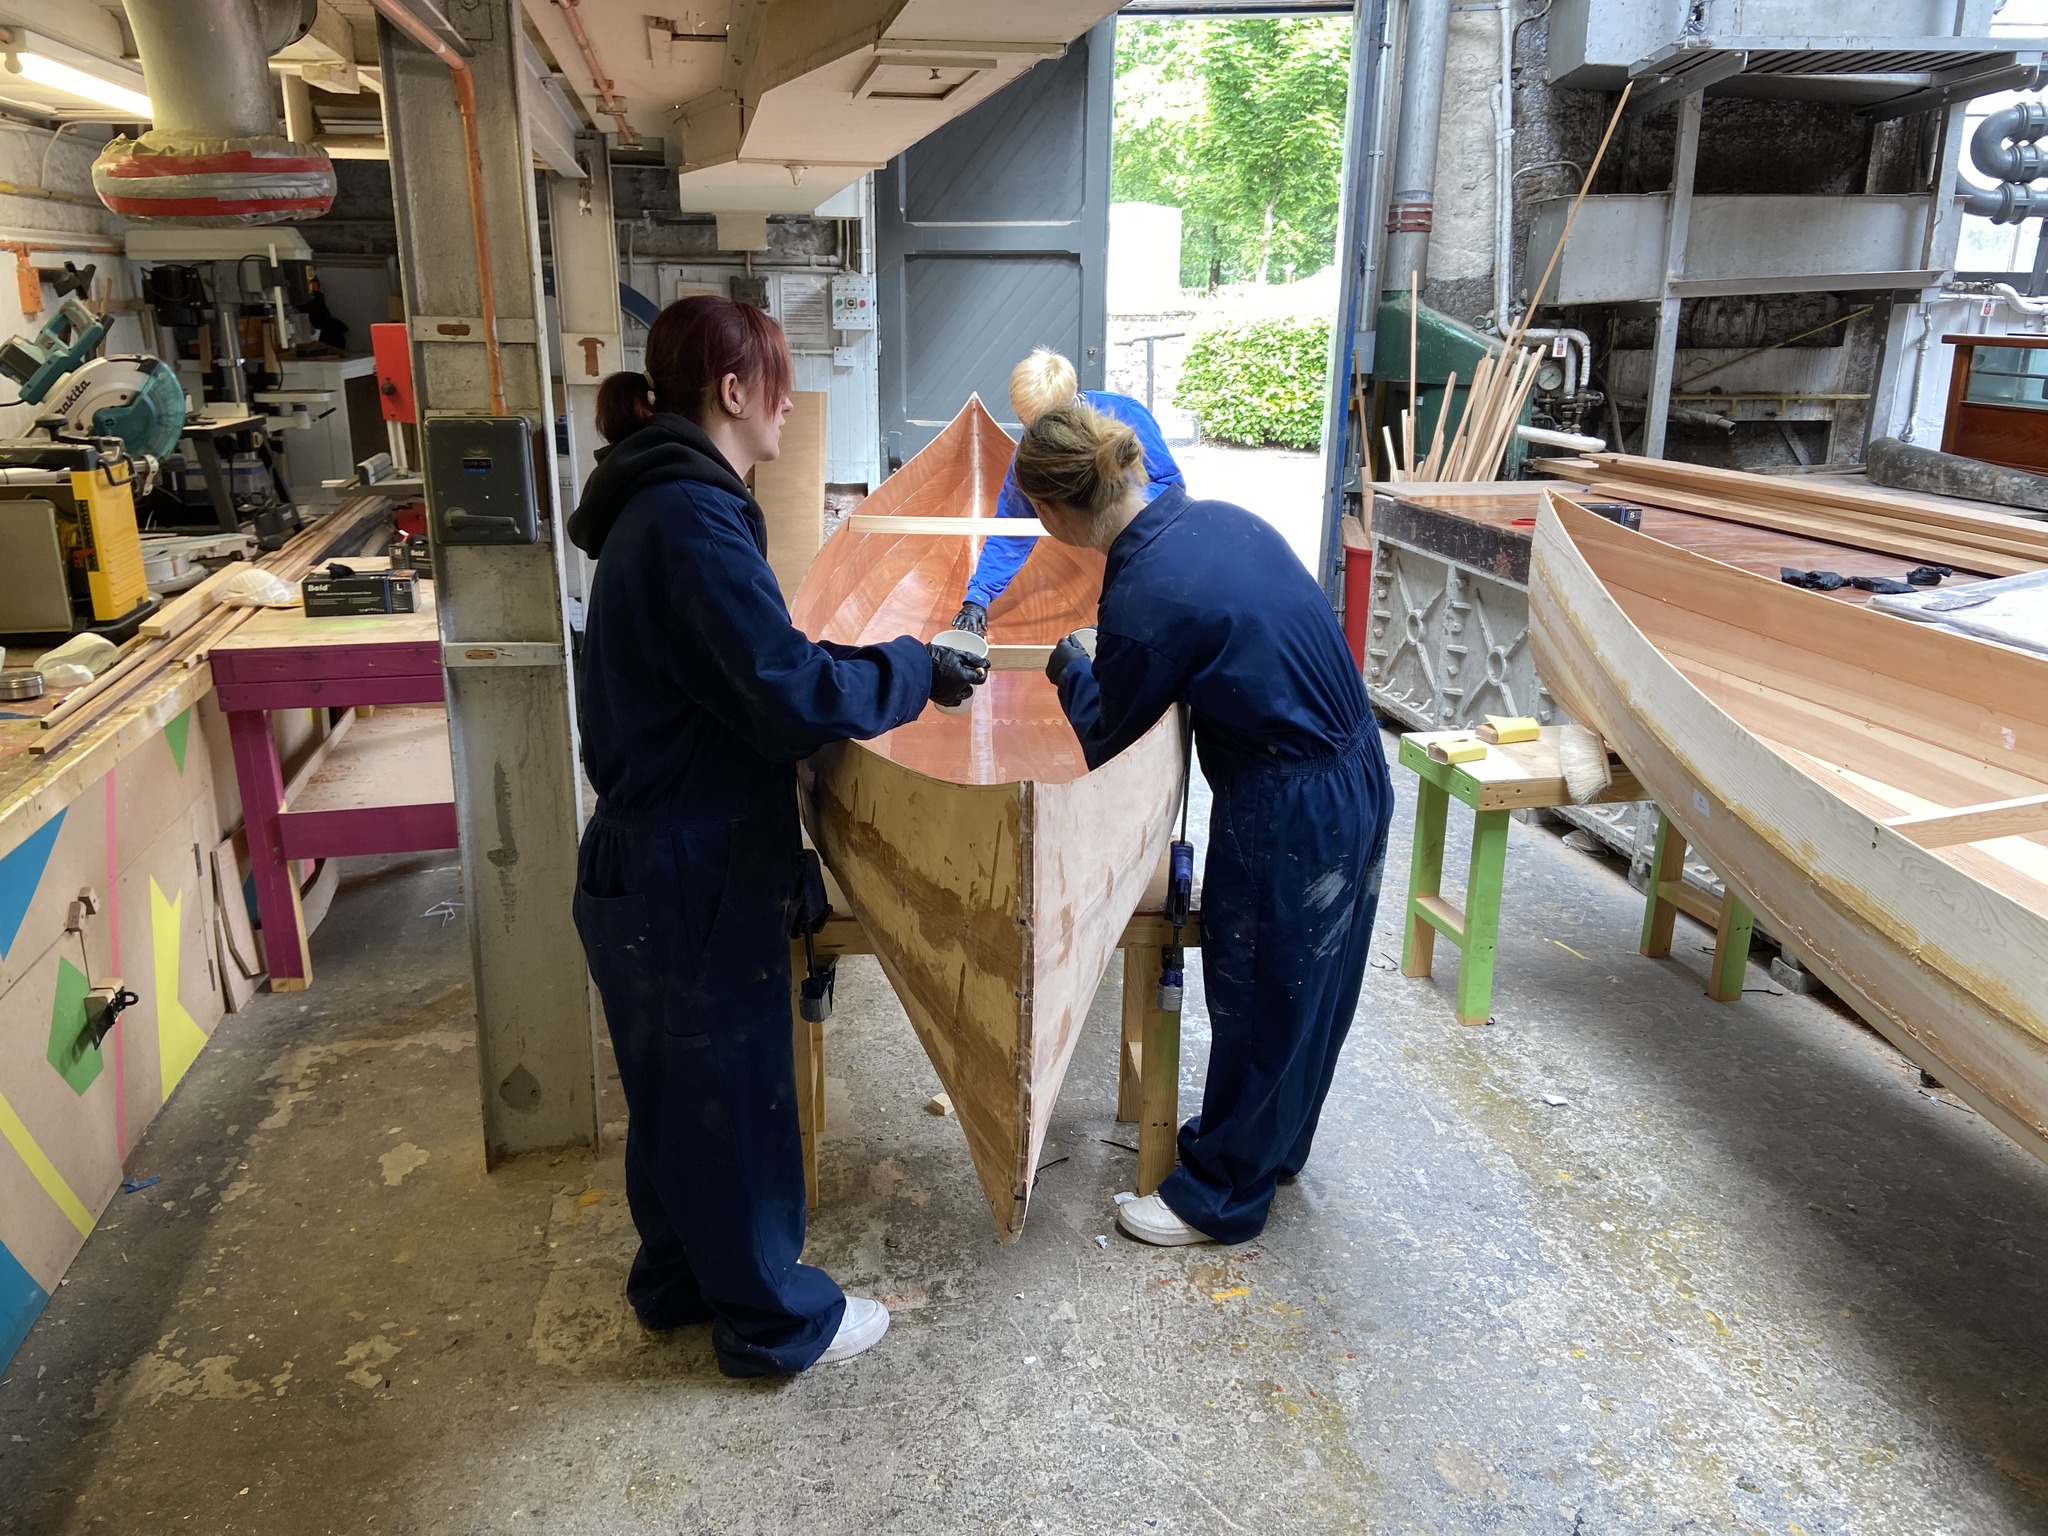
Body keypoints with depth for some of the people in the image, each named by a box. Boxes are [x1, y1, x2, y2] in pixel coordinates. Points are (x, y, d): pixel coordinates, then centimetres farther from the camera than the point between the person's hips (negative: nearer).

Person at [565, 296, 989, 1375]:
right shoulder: (693, 518, -23)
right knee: (734, 1097, 8)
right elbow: (791, 695, -26)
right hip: (695, 881, -10)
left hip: (656, 867, 10)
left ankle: (679, 1279, 44)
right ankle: (773, 1322, 29)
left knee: (674, 1091, 24)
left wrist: (877, 665, 10)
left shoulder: (662, 505, 9)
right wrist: (914, 670, -13)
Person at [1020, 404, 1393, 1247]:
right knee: (1308, 991, 24)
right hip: (1357, 776, 9)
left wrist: (1070, 667, 12)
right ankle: (1274, 1145, 46)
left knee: (1257, 1003, 10)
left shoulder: (1141, 598, -23)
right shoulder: (1224, 518, 0)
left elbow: (1104, 740, -6)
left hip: (1288, 815, -9)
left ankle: (1219, 1194, 30)